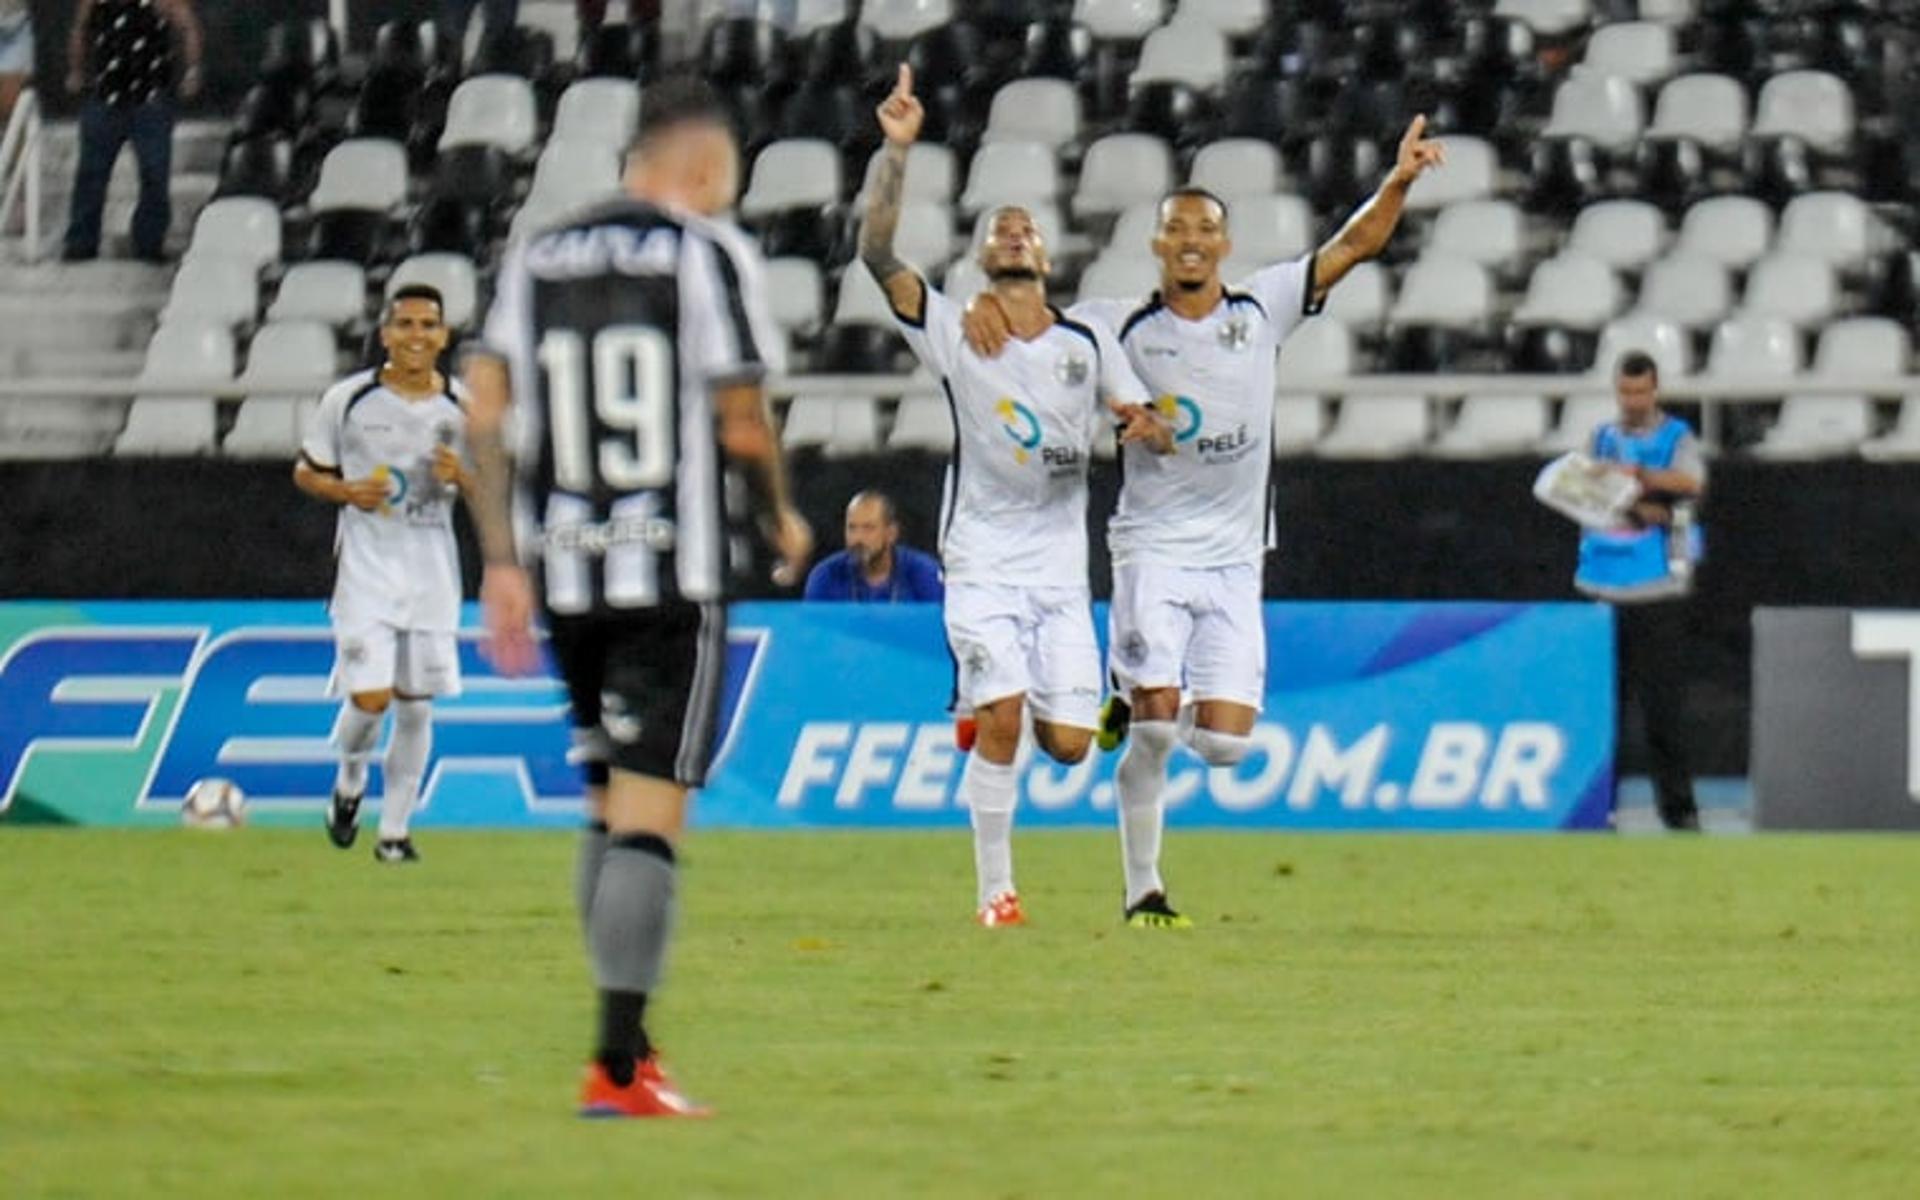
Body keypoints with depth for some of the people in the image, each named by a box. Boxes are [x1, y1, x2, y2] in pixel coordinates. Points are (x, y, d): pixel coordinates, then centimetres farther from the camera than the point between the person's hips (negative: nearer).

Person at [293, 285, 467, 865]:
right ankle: (350, 781, 18)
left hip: (432, 570, 2)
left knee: (416, 706, 6)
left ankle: (394, 829, 19)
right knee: (370, 697, -14)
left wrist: (462, 477, -12)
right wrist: (347, 491, -14)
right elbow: (306, 472, 6)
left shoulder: (463, 409, 1)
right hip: (367, 562, -2)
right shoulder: (348, 399, -4)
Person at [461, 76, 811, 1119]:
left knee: (609, 808, 16)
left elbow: (484, 414, 5)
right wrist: (783, 523, 13)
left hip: (564, 574, 5)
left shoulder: (537, 258, 11)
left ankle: (629, 1038, 17)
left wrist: (501, 562, 8)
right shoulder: (707, 257, -4)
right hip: (673, 580, -5)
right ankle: (617, 1066, -13)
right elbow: (742, 427, -5)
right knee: (650, 816, -7)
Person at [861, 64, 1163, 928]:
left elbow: (1147, 420, 9)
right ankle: (995, 891, -7)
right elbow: (877, 252, -14)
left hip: (1062, 566, 2)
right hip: (981, 560, -2)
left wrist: (1146, 428, -16)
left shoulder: (1087, 346, 6)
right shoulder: (954, 333, -2)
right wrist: (896, 153, -24)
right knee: (1001, 715, -18)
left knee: (1067, 745, -5)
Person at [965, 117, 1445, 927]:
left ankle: (1141, 703, 27)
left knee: (1224, 742, -6)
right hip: (1152, 550, -2)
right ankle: (1142, 892, 0)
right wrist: (988, 307, -18)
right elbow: (1027, 326, 5)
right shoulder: (1122, 328, 0)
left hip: (1234, 559, 2)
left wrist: (1399, 182, -15)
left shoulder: (1263, 309, 4)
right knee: (1155, 732, -15)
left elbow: (1352, 247, 0)